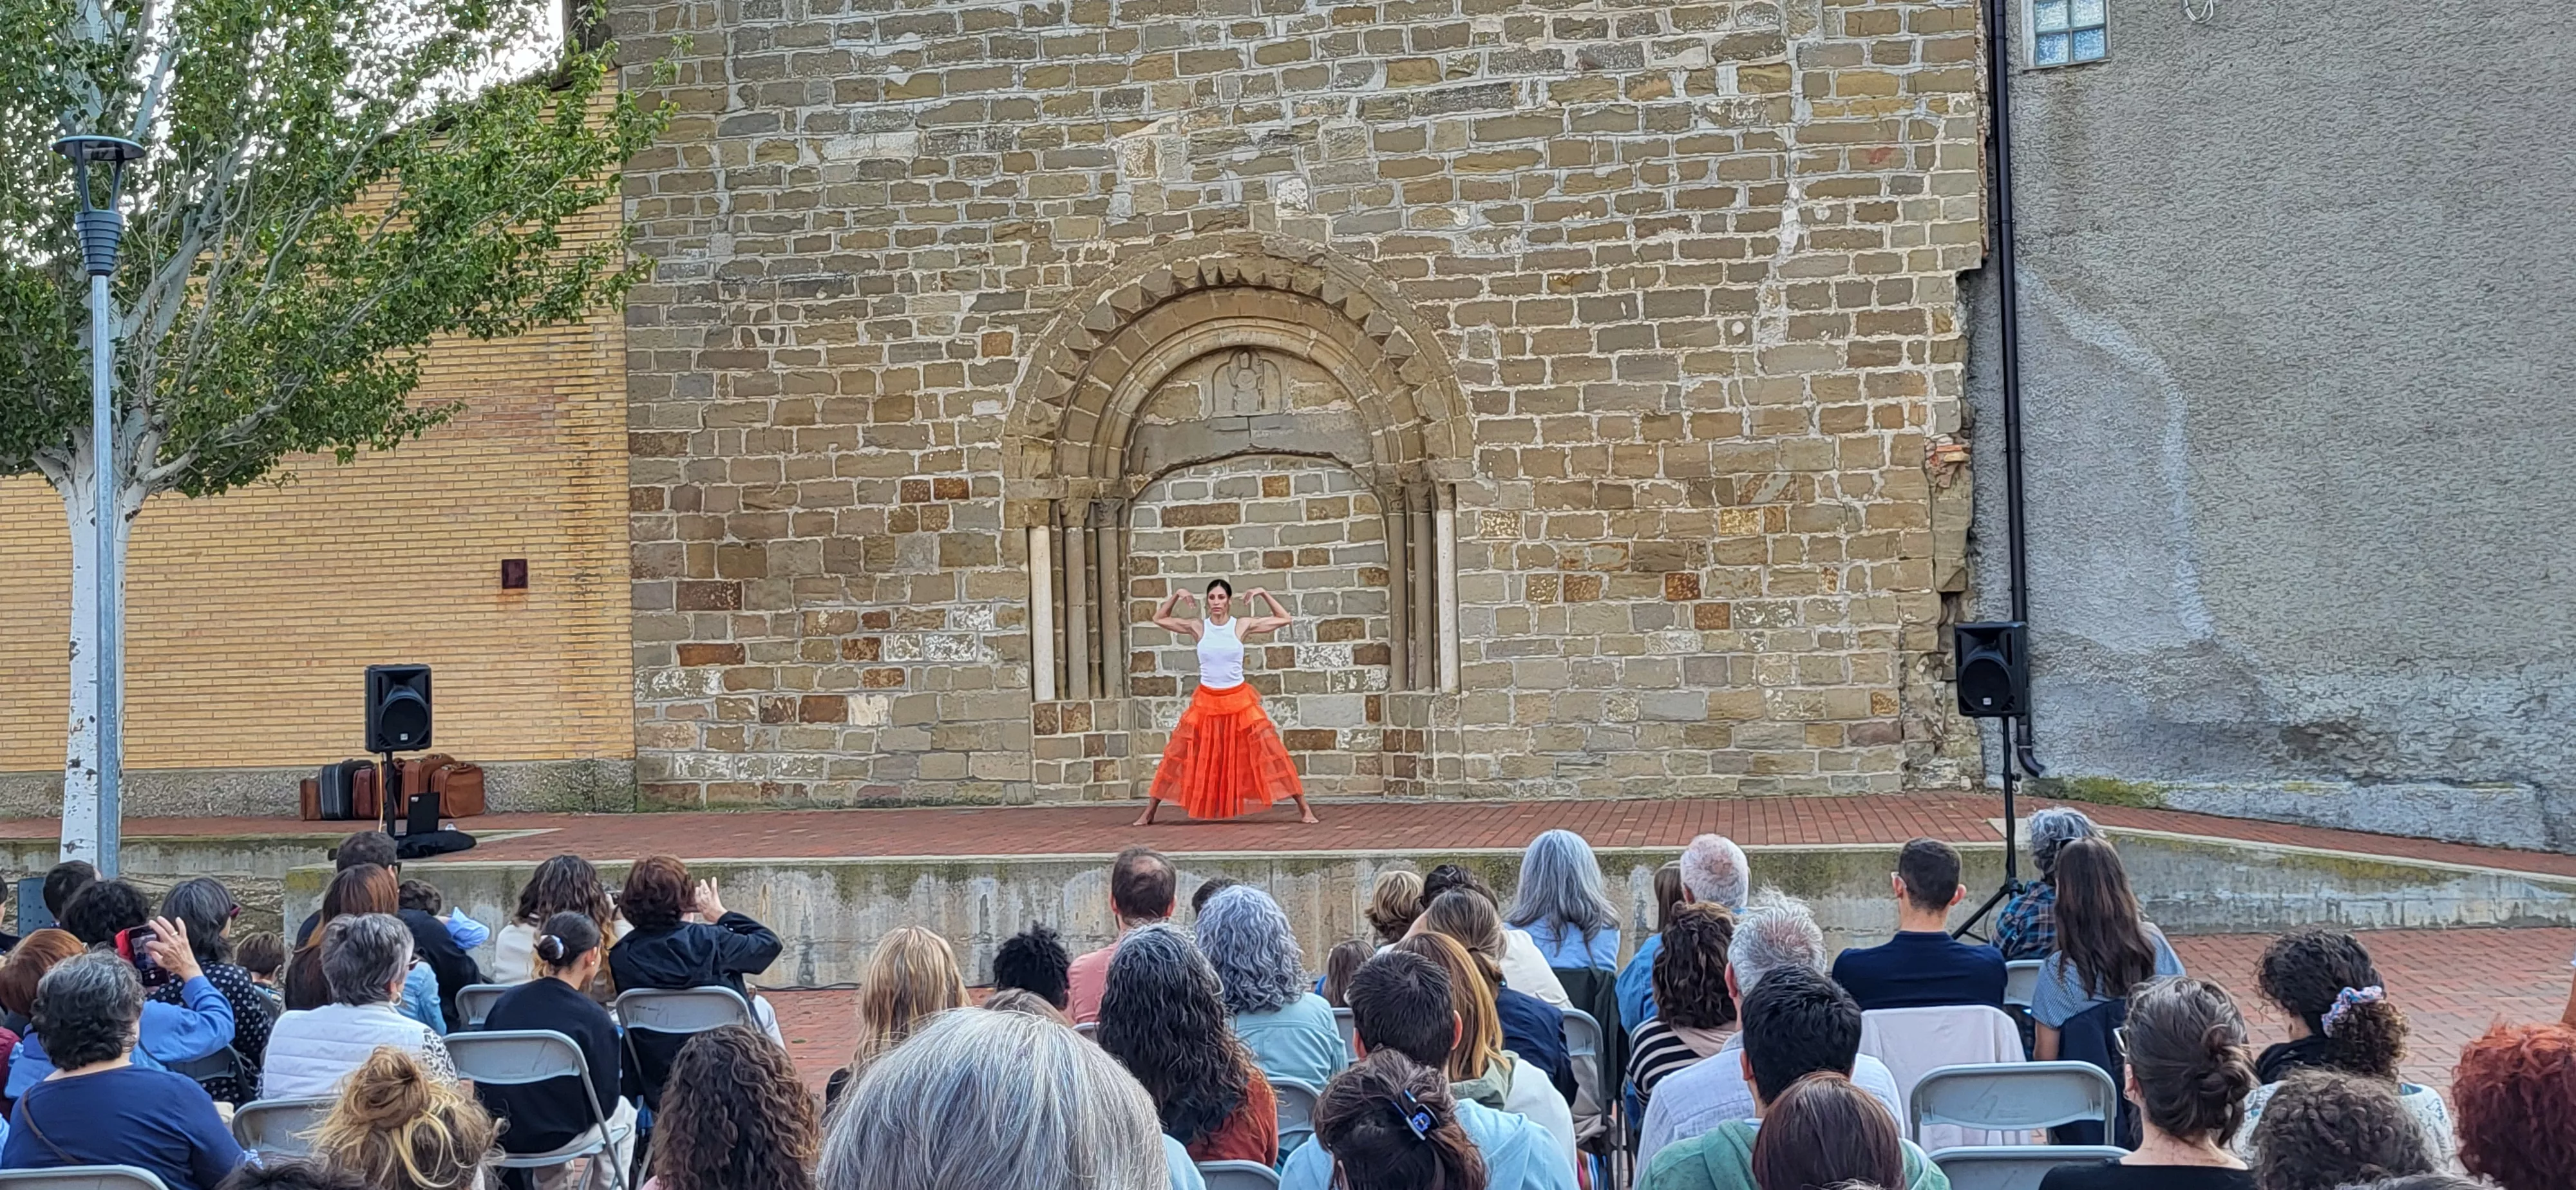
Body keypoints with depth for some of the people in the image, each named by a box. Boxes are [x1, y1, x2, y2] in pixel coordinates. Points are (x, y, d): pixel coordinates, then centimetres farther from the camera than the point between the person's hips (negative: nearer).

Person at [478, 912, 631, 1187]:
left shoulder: (505, 1001, -3)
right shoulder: (592, 1017, -18)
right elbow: (605, 1101, -12)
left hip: (494, 1134, 5)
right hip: (554, 1137, -5)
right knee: (624, 1110, 26)